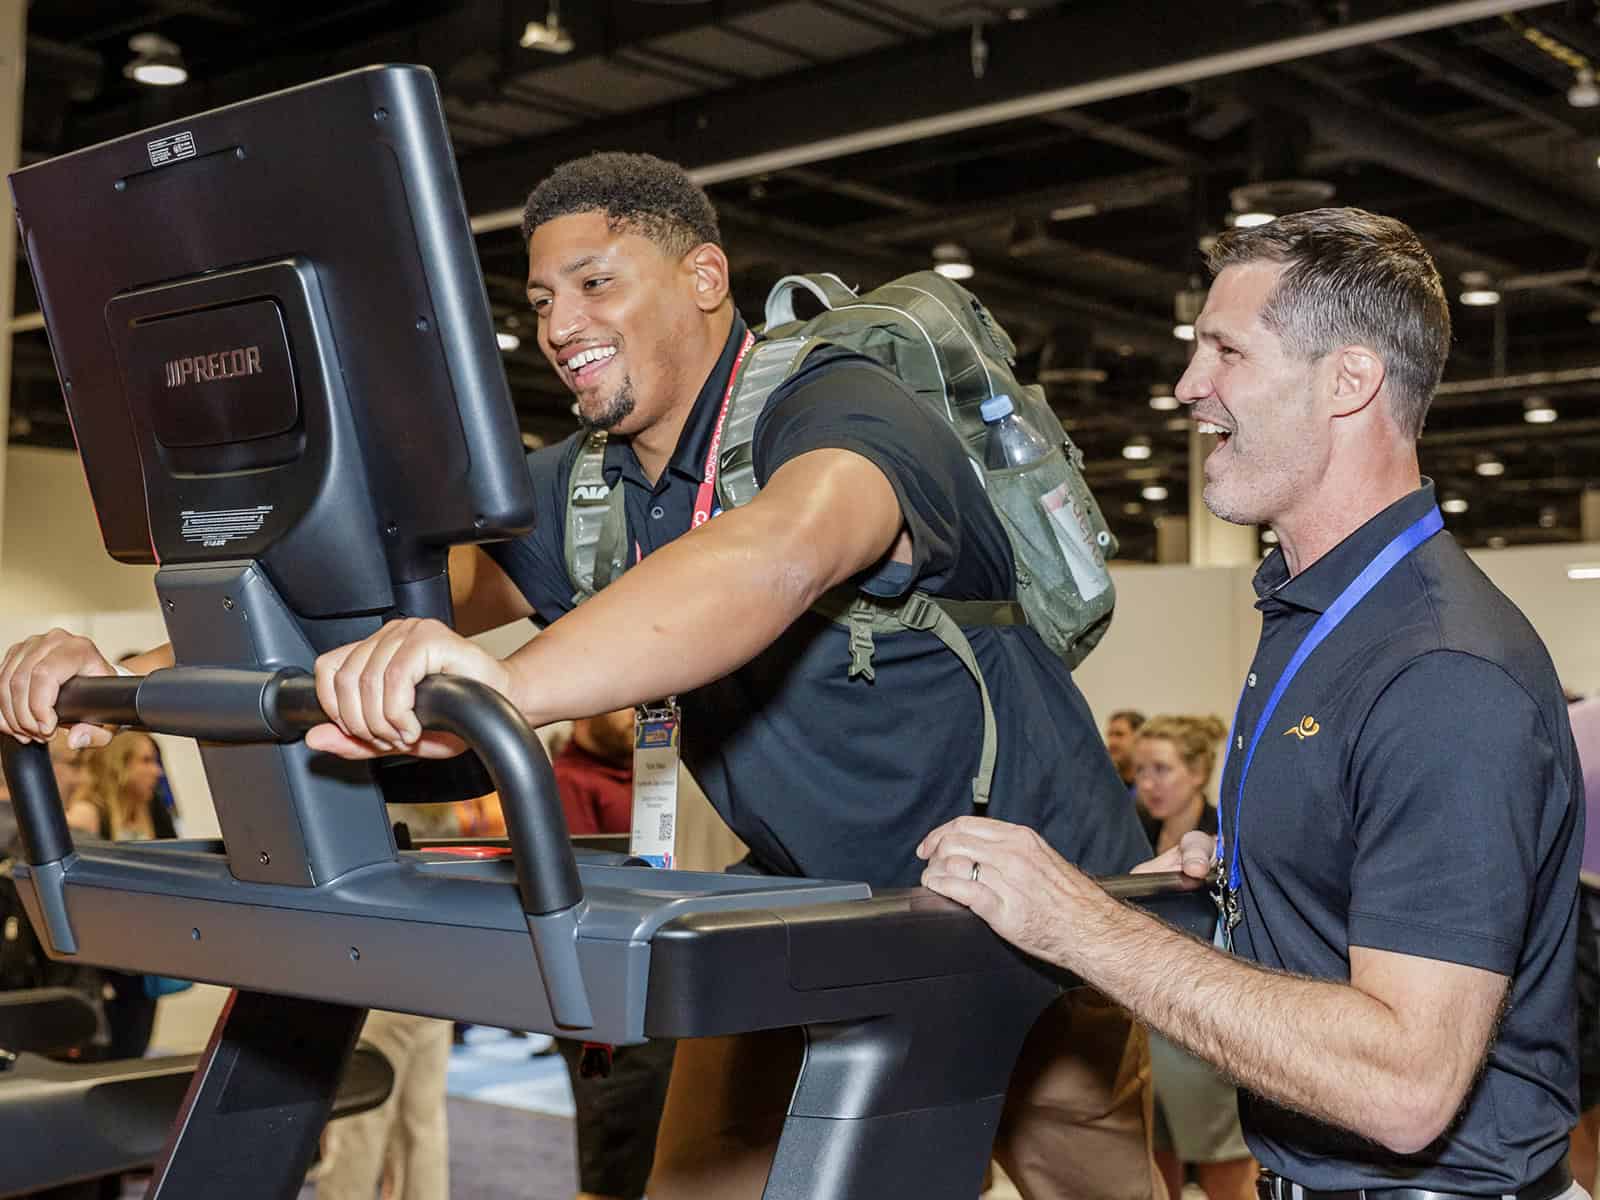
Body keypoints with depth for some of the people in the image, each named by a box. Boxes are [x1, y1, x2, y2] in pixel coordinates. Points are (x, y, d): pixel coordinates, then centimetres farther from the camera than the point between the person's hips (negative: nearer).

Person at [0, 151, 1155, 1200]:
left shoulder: (838, 411, -25)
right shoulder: (582, 492, -2)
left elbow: (782, 556, -48)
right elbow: (380, 602, -10)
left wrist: (504, 685, -64)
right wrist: (126, 682, -26)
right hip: (811, 910, 6)